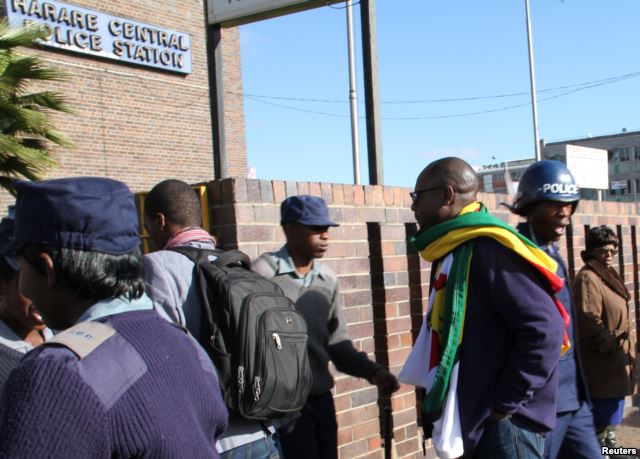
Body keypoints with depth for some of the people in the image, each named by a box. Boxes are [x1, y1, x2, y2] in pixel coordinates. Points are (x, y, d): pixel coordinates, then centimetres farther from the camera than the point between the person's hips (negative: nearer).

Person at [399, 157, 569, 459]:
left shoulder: (489, 248, -18)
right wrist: (435, 402, 12)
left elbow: (545, 329, -22)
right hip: (467, 422, 9)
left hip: (501, 424, -9)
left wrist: (505, 403, -17)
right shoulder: (449, 254, 10)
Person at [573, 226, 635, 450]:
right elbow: (589, 320, -25)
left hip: (615, 356, 10)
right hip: (601, 359, -10)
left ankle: (610, 447, 32)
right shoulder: (588, 277, -18)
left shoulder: (607, 275, 15)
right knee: (604, 409, -5)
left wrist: (625, 346, 18)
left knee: (613, 406, 19)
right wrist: (610, 346, -20)